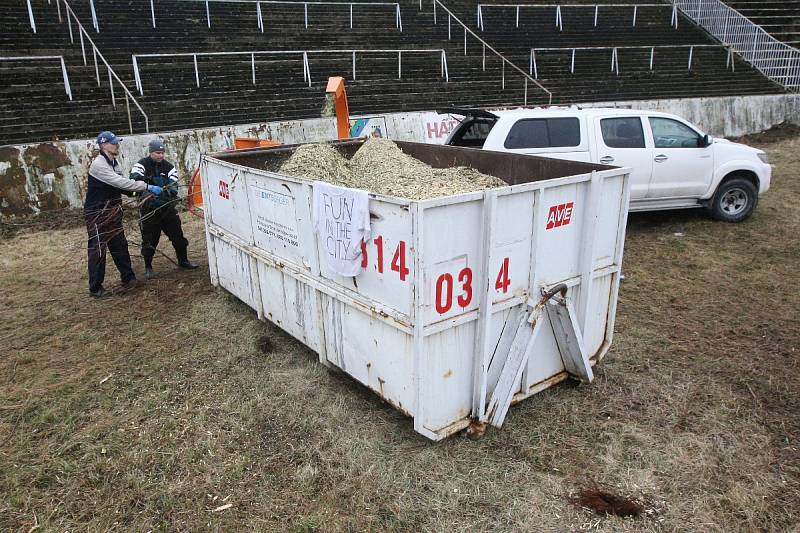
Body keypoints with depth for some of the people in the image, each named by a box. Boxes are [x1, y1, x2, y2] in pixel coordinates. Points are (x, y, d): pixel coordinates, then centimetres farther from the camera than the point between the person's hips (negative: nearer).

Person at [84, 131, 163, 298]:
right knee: (98, 249, -2)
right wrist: (147, 187, -27)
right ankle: (95, 288, 8)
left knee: (120, 245, 15)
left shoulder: (115, 162, 8)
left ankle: (128, 277, 28)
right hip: (97, 214, -8)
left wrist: (142, 191, -6)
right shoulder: (98, 164, -20)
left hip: (113, 212, 9)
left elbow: (120, 185, 9)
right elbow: (120, 182, -27)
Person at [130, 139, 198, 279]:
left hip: (167, 207, 3)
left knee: (177, 235, 8)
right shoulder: (142, 165, -8)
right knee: (149, 239, 3)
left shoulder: (168, 166, 2)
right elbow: (134, 178, -26)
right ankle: (148, 267, 20)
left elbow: (174, 184, -5)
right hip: (149, 209, -3)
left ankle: (183, 261, 26)